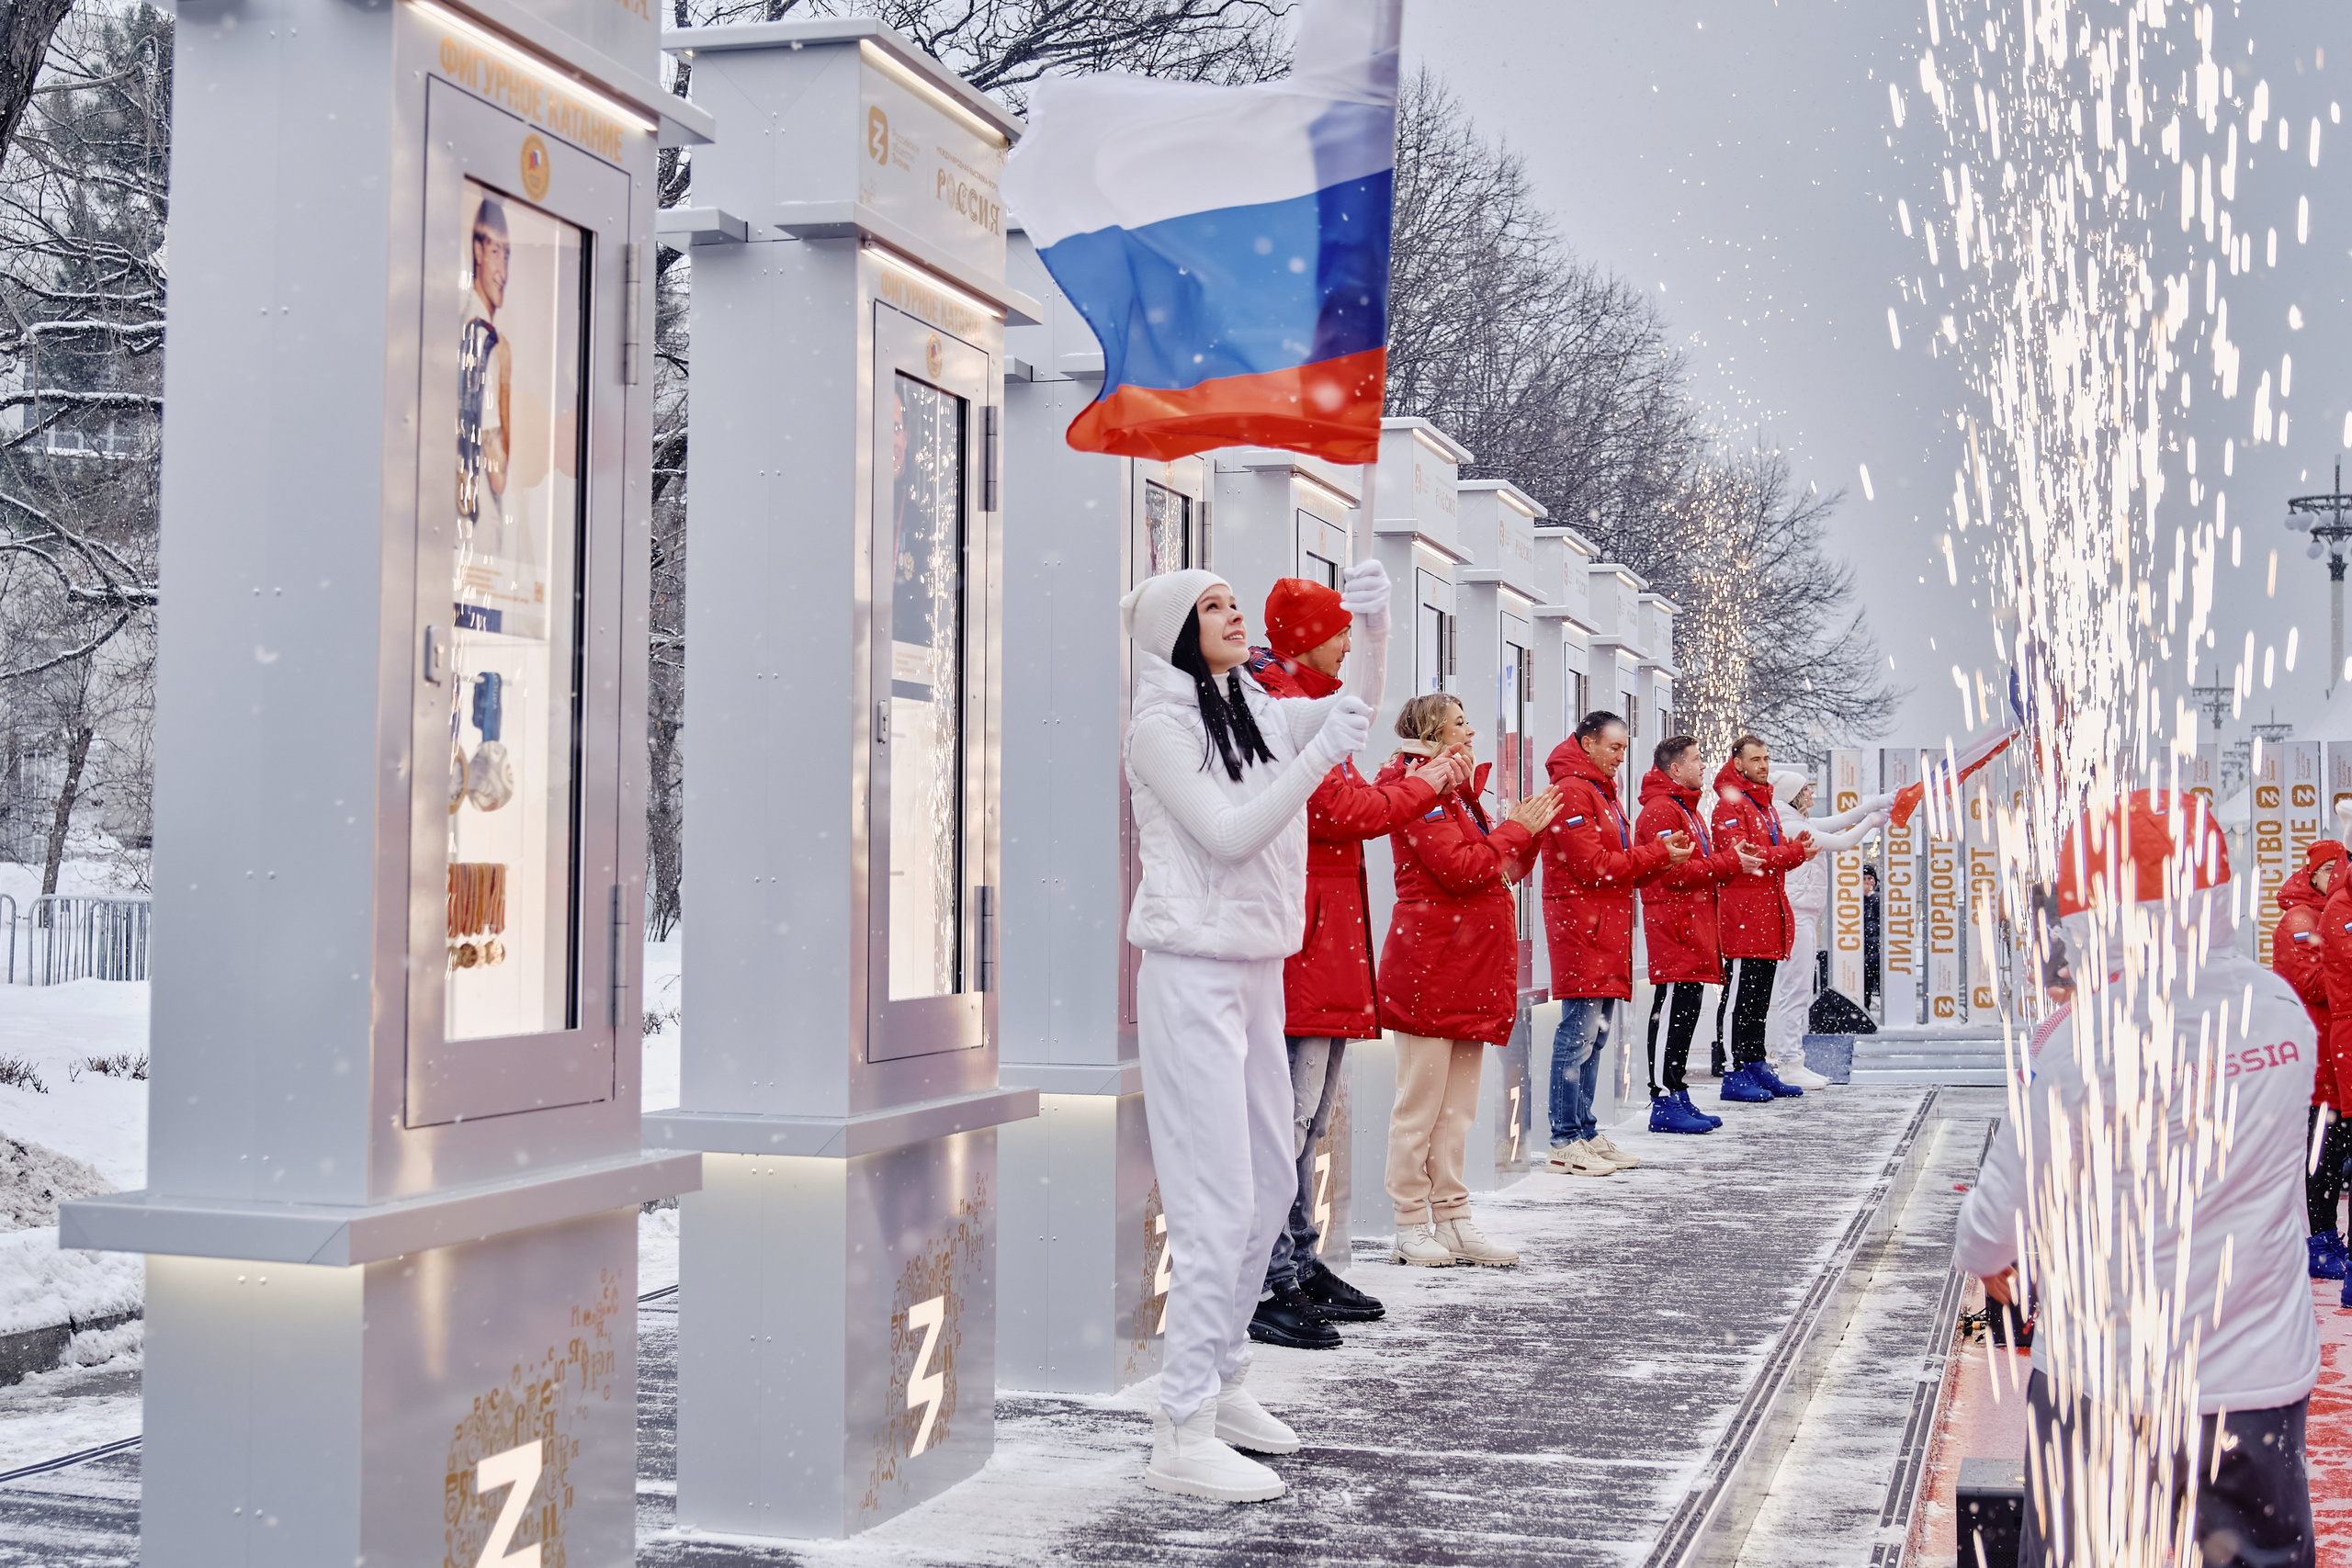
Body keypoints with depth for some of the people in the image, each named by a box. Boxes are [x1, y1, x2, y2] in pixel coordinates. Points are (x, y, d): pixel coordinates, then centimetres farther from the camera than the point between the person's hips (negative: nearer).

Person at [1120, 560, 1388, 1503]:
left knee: (1273, 1184, 14)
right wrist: (1320, 758, -21)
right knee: (1218, 1203, -12)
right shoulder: (1159, 727, -8)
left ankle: (1219, 1382, 26)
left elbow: (1355, 704, 8)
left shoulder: (1259, 715, 13)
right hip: (1194, 974, -8)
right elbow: (1228, 835, -16)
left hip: (1258, 973, 8)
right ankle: (1182, 1435, -8)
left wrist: (1371, 626, -9)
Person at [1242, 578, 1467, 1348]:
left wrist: (1416, 777, 7)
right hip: (1301, 940, -11)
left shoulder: (1305, 705, 20)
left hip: (1326, 948, 11)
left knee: (1312, 1116, 16)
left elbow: (1347, 801, 20)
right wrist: (1423, 787, -5)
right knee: (1287, 1116, -10)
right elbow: (1340, 814, -18)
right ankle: (1265, 1288, -8)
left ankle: (1300, 1266, 24)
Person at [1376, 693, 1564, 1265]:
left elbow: (1498, 870, 19)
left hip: (1471, 969, 10)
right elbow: (1463, 868, -19)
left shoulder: (1457, 794, 21)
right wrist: (1517, 829, -8)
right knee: (1419, 1103, -3)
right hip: (1430, 965, -10)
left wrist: (1527, 832, 4)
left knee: (1457, 1105, 11)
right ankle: (1410, 1226, 3)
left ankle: (1452, 1219, 16)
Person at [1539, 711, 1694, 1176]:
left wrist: (1661, 855, 4)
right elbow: (1594, 866, -16)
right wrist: (1657, 854, -10)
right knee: (1578, 1036, -8)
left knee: (1595, 1037, 11)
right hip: (1580, 924, -10)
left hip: (1607, 929, 10)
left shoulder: (1602, 792, 22)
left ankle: (1585, 1133, 17)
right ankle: (1565, 1143, -5)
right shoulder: (1571, 791, -10)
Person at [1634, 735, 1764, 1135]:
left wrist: (1732, 857, 9)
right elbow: (1673, 871, -19)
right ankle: (1664, 1104, -8)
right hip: (1672, 927, -10)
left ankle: (1678, 1097, 17)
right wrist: (1729, 863, -14)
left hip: (1694, 928, 10)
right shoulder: (1660, 810, -11)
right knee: (1672, 1012, -10)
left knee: (1686, 1013, 11)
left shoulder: (1686, 809, 23)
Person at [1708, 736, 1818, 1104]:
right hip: (1741, 914, -9)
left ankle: (1757, 1069, 19)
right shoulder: (1730, 804, -7)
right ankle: (1735, 1075, -8)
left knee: (1760, 998, 13)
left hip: (1769, 911, 9)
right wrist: (1793, 852, -18)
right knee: (1741, 996, -9)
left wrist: (1797, 847, 2)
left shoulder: (1766, 805, 23)